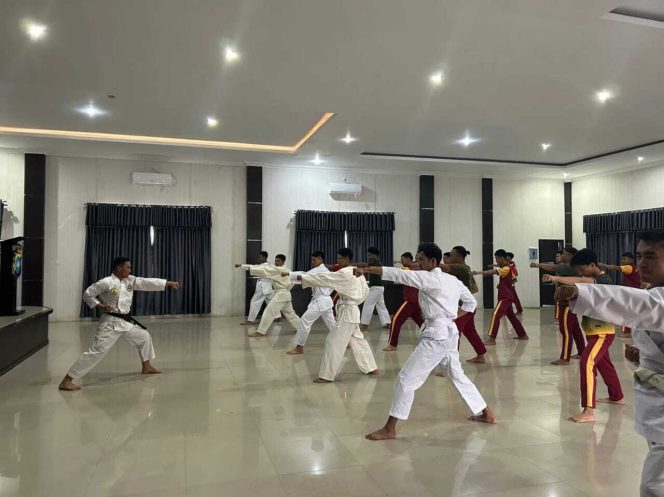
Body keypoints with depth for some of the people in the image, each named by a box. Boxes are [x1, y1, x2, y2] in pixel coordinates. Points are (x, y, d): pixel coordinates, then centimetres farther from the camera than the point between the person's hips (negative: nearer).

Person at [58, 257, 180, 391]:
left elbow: (147, 282, 5)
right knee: (97, 350, -15)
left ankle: (146, 367, 40)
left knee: (144, 337, 20)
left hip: (126, 321, 8)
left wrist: (169, 283, 3)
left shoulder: (130, 280, 6)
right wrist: (100, 306, -20)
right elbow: (87, 294, -7)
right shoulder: (106, 282, -14)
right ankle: (66, 381, -10)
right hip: (110, 323, -8)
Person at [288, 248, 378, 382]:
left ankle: (326, 376, -1)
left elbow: (322, 278, -22)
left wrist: (295, 276, -20)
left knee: (334, 342, -5)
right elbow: (365, 290, 19)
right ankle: (371, 368, 30)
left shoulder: (344, 273, -20)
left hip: (347, 312, -10)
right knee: (358, 340, 20)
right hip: (352, 310, 10)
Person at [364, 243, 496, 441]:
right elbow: (471, 302, 21)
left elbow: (398, 275, -17)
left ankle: (390, 428, -5)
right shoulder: (452, 280, 12)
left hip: (436, 335, -9)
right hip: (449, 332, 9)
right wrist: (452, 314, 15)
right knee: (457, 375, 26)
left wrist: (366, 269, -15)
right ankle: (486, 413, 36)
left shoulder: (429, 278, -13)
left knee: (407, 378, -7)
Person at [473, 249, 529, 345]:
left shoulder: (506, 269, -18)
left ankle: (491, 339, -25)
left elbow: (493, 272, -32)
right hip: (506, 297, 11)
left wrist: (479, 272, -40)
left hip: (506, 297, -11)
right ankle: (523, 335, 35)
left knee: (496, 315, -20)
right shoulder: (504, 268, 15)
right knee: (511, 316, 21)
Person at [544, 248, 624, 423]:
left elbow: (580, 282, -37)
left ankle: (588, 411, -24)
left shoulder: (604, 280, -19)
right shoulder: (593, 281, 12)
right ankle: (617, 397, 47)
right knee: (604, 364, 25)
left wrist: (556, 278, -48)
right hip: (594, 332, 10)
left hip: (602, 333, -10)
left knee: (587, 363, -22)